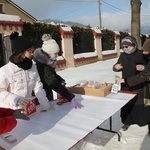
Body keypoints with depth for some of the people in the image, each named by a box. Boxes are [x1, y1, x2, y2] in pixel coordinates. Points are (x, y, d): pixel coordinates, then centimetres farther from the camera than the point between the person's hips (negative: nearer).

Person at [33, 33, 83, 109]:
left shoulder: (48, 61, -4)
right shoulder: (41, 63, -30)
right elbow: (53, 83, -36)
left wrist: (61, 81, -8)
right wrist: (71, 98, -39)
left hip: (47, 95, 8)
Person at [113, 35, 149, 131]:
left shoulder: (140, 54, -8)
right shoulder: (122, 55, 8)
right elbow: (117, 68, 17)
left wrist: (143, 67, -28)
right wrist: (115, 67, -6)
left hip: (138, 85, -4)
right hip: (125, 85, 5)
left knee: (140, 103, 4)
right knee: (126, 103, 10)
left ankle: (145, 121, 26)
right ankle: (127, 121, 25)